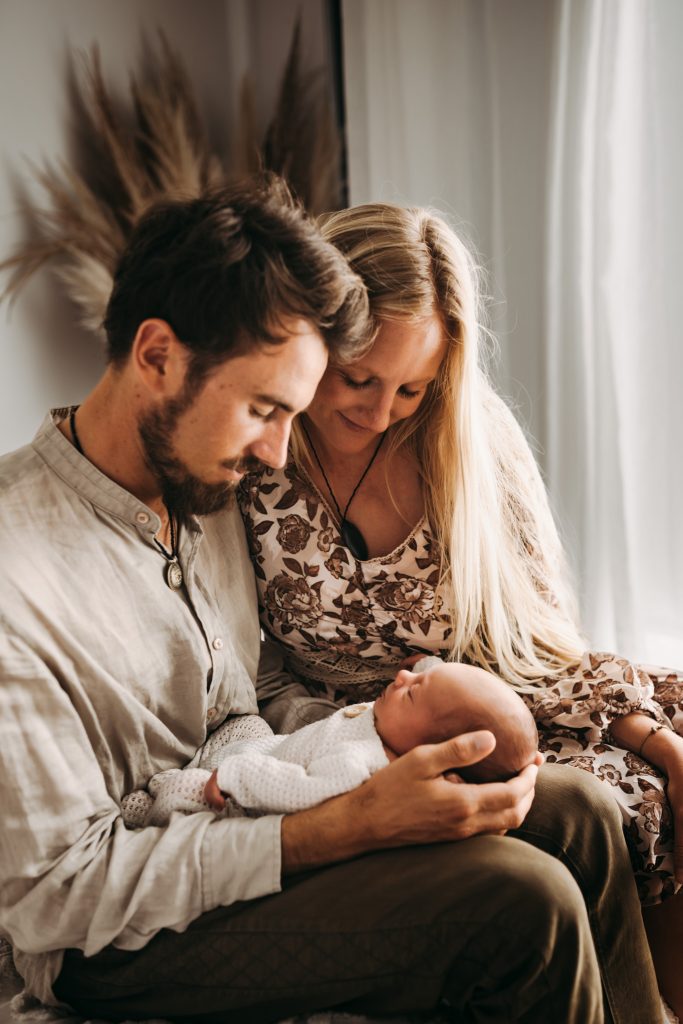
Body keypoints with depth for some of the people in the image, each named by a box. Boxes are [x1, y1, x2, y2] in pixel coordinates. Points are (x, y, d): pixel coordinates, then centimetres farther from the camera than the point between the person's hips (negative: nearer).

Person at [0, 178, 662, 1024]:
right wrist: (349, 827, -29)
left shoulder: (206, 492, 0)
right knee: (521, 898, -22)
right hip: (114, 946, -8)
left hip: (239, 814, 8)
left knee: (573, 810, 0)